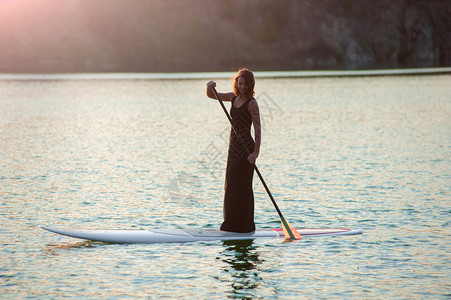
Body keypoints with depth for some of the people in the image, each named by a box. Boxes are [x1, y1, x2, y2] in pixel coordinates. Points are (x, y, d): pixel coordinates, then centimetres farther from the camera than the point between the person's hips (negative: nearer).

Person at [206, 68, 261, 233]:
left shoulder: (252, 103, -11)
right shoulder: (234, 97, 10)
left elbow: (257, 129, -15)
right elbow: (211, 95, 15)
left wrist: (256, 152, -22)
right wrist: (210, 87, -9)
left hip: (246, 148, -8)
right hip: (234, 146, 8)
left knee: (241, 187, -6)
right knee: (231, 186, 10)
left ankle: (243, 225, 0)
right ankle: (232, 224, 18)